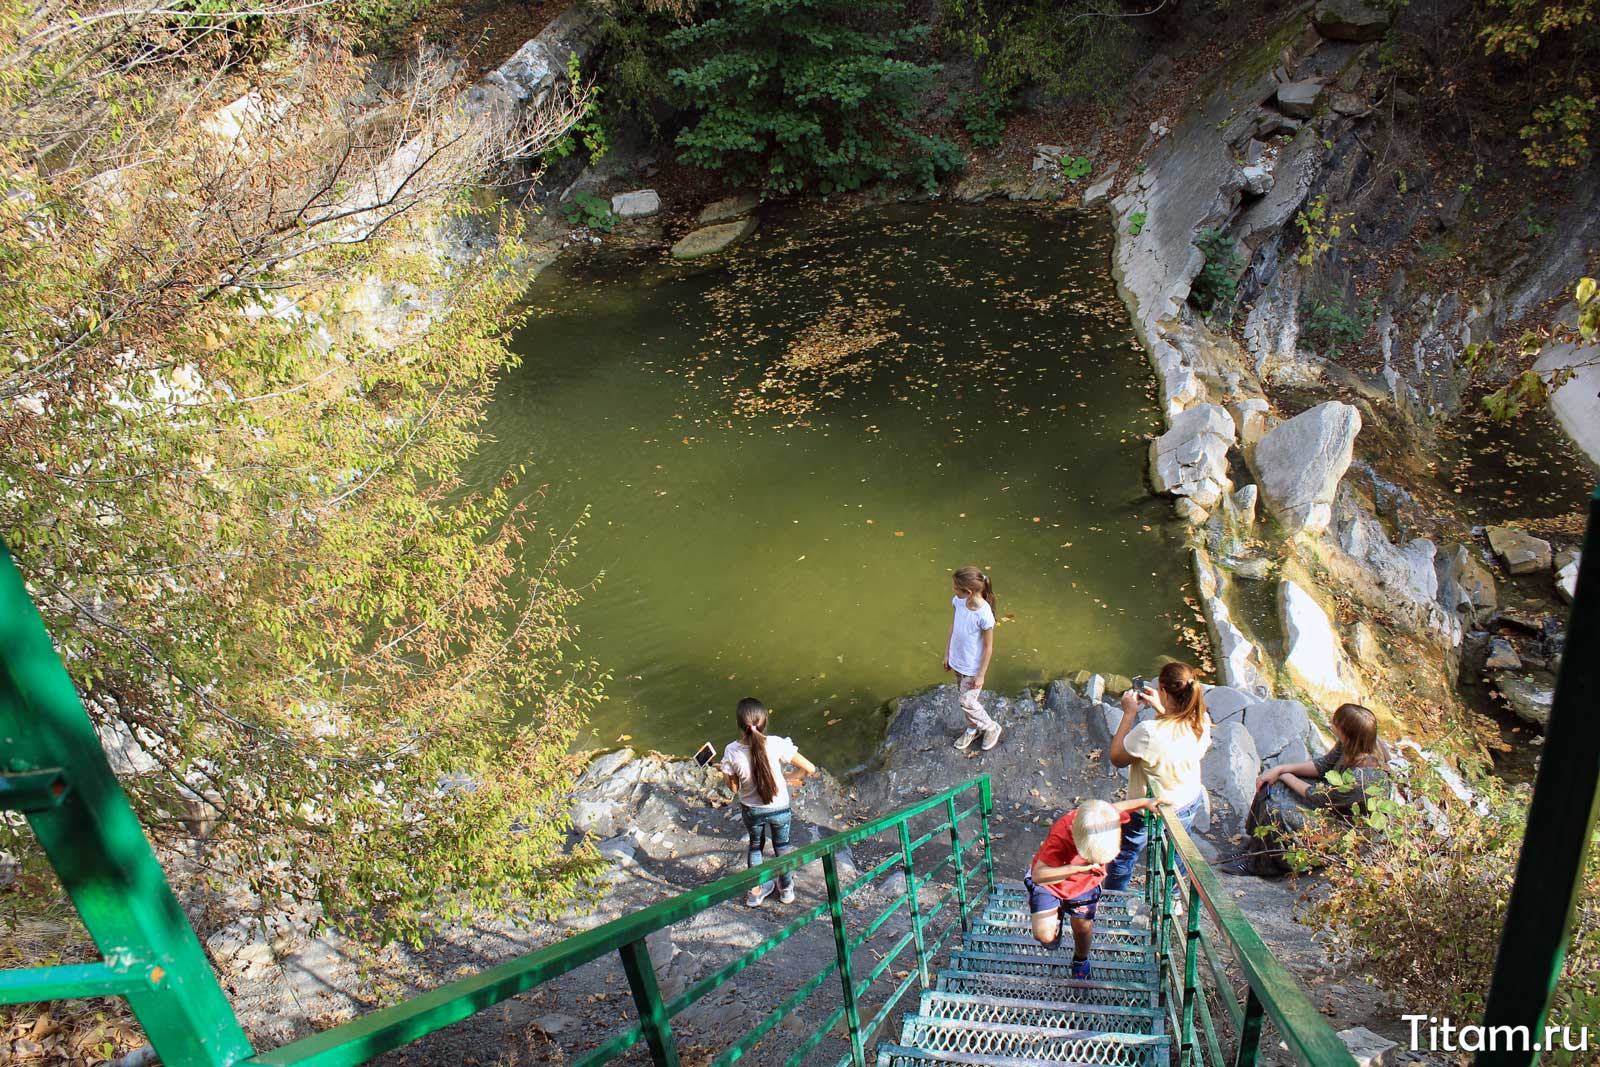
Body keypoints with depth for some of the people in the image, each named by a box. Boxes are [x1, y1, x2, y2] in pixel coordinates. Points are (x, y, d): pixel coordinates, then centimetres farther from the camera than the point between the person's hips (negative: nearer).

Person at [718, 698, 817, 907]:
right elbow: (810, 768, -21)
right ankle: (786, 888, 46)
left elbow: (734, 788, -10)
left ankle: (755, 891, 44)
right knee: (782, 845, 27)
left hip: (751, 810, 1)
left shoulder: (732, 751, -24)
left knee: (756, 846, 29)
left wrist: (724, 770, 7)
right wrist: (793, 779, -3)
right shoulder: (777, 744, -27)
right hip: (779, 808, -1)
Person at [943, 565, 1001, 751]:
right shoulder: (958, 602, -15)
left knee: (967, 702, 7)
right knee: (964, 697, 23)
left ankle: (991, 728, 33)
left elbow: (988, 648, -20)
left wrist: (981, 675, -12)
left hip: (972, 667, -6)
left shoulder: (984, 615, -33)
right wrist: (947, 653, 12)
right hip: (957, 661, 6)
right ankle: (973, 729, 46)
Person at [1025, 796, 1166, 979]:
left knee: (1083, 928, 16)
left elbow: (1117, 809, -3)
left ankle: (1081, 960, 51)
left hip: (1085, 883, 4)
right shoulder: (1060, 836, -43)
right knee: (1045, 935, -12)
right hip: (1050, 881, -3)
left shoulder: (1105, 818, -29)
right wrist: (1078, 868, -54)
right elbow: (1038, 875, -47)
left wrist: (1145, 802, -17)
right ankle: (1056, 915, 24)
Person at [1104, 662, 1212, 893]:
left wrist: (1129, 713, -20)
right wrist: (1160, 709, -3)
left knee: (1124, 855, 21)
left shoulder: (1149, 732, -40)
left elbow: (1117, 758, -21)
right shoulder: (1202, 721, -20)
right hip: (1190, 803, 6)